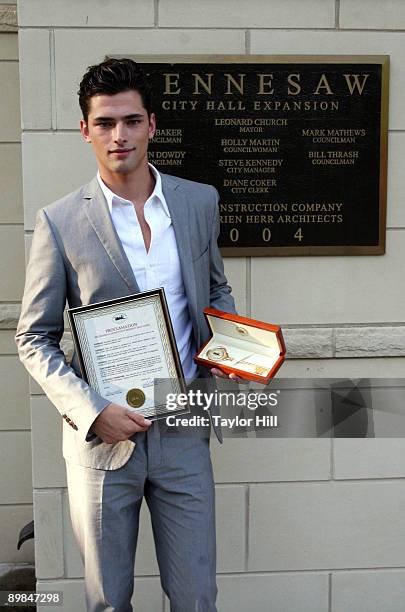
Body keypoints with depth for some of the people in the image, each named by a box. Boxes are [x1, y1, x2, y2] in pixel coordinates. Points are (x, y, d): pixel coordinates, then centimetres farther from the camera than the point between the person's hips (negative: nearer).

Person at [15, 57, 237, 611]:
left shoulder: (200, 202, 2)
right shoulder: (60, 221, -7)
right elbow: (34, 339, -3)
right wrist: (92, 411, -16)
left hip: (183, 429, 2)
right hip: (102, 435, -1)